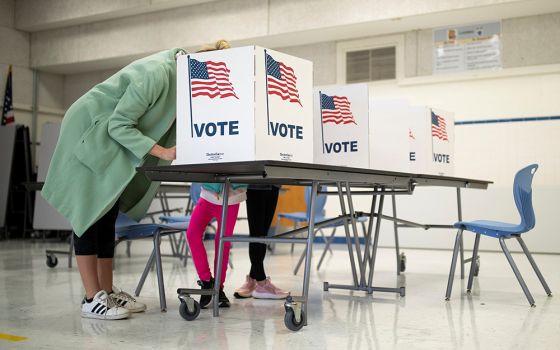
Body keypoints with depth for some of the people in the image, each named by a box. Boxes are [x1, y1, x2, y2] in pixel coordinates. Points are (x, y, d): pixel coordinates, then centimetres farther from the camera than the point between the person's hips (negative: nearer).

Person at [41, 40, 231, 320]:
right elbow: (119, 125, -25)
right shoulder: (156, 74, -29)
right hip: (87, 133, -9)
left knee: (108, 213, 6)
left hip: (111, 140, 9)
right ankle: (92, 298, -8)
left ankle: (107, 291, 9)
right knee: (89, 212, -10)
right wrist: (163, 152, -31)